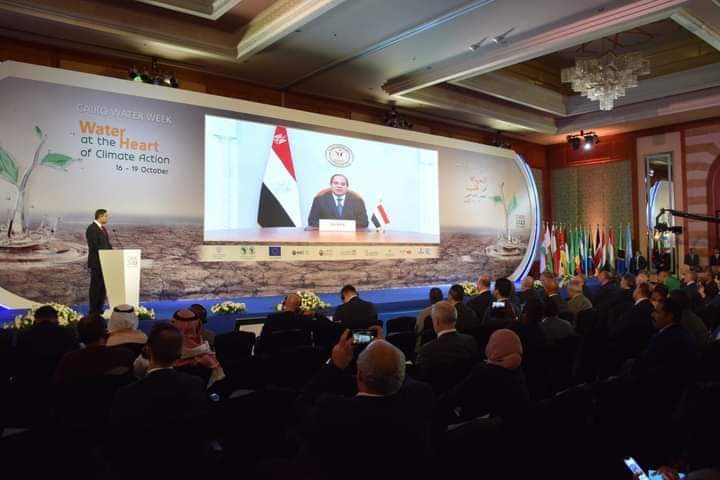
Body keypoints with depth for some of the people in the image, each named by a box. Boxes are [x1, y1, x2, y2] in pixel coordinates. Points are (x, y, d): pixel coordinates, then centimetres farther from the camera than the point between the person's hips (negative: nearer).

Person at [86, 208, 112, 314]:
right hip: (96, 262, -9)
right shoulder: (91, 229, -14)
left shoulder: (103, 228, 15)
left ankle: (99, 308, 18)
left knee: (103, 286, 11)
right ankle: (93, 310, 4)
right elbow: (94, 247, -21)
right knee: (96, 286, -2)